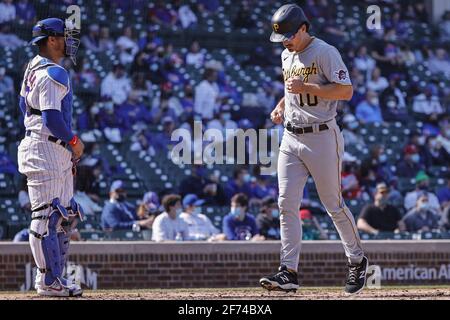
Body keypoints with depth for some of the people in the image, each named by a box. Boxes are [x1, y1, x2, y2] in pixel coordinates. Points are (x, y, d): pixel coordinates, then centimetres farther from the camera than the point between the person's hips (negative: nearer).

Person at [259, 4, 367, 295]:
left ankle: (357, 260, 21)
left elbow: (346, 91, -18)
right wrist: (281, 105, 10)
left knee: (334, 204, 2)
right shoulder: (287, 56, 14)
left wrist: (306, 87, -23)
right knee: (287, 203, -4)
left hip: (322, 137, -7)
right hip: (291, 139, 7)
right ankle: (289, 272, -7)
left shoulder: (325, 53, -11)